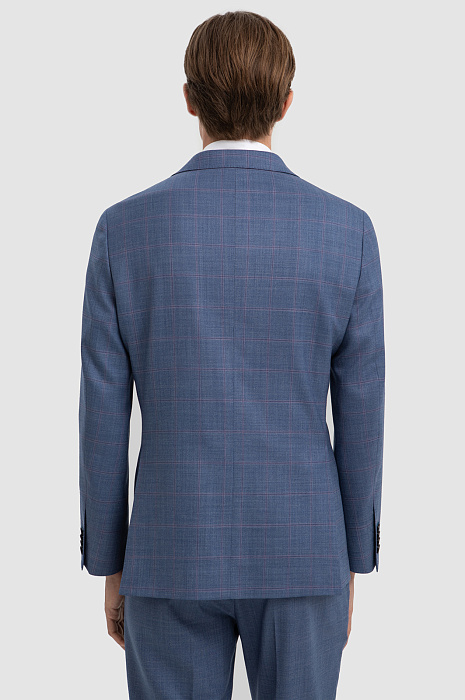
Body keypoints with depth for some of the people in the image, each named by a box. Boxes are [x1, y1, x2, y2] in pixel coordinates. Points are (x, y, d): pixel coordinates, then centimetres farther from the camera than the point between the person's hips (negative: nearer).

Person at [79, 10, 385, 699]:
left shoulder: (125, 228, -8)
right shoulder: (346, 230, -8)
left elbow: (104, 418, -4)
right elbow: (359, 419, -3)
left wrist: (110, 569, 8)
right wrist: (350, 570, 9)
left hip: (174, 553, 0)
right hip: (300, 553, 0)